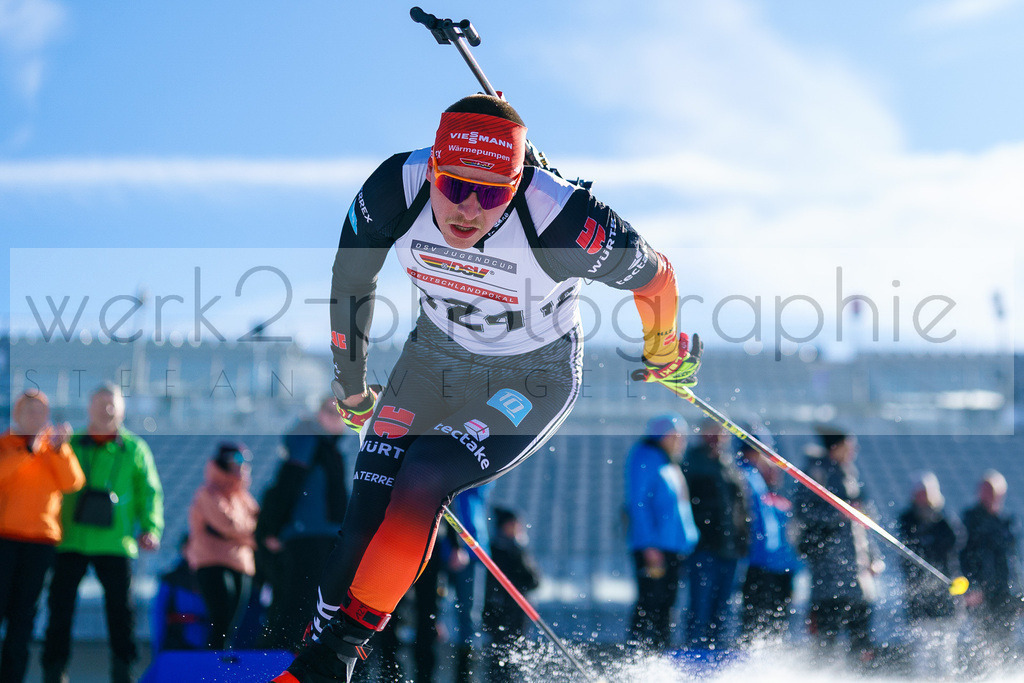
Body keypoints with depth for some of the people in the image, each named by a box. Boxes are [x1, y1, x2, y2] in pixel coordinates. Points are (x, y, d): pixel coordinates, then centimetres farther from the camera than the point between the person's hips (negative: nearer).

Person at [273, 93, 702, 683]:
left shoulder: (565, 223, -35)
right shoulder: (396, 192, -24)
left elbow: (654, 276, -14)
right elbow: (352, 277, -3)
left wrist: (665, 353, 7)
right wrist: (351, 385, 11)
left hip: (532, 379, -4)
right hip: (435, 359, 4)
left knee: (421, 481, -25)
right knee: (370, 513, -12)